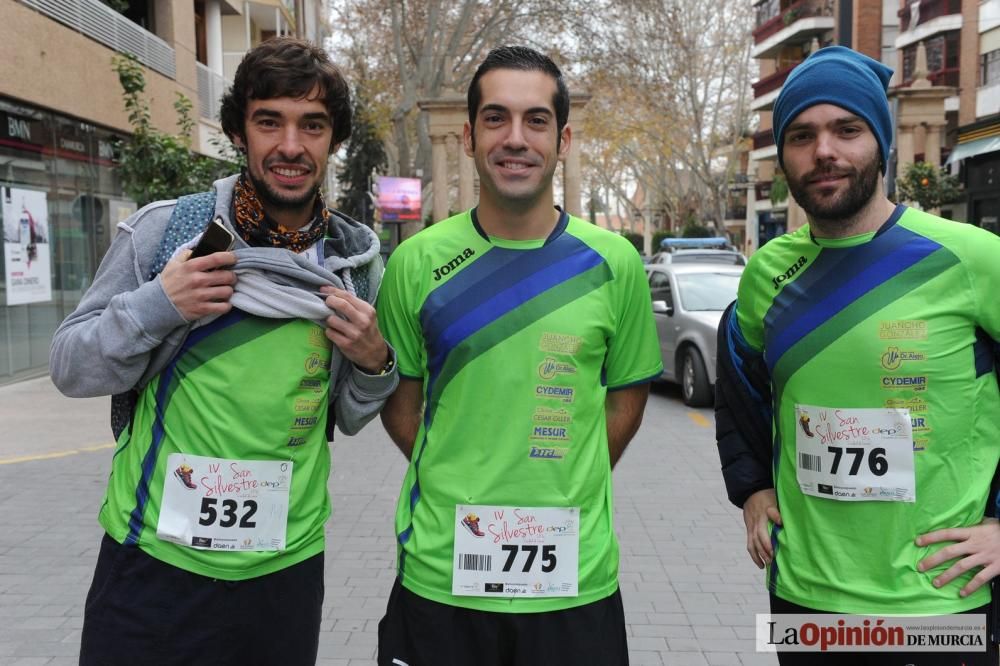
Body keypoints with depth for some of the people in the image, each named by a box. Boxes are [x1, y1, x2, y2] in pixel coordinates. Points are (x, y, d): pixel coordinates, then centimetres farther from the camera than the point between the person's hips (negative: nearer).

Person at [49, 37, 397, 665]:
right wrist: (154, 307, -18)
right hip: (154, 560, -2)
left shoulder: (358, 259, 1)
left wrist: (373, 364, -10)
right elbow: (70, 369, -1)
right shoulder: (164, 229, -7)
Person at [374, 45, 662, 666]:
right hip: (440, 575, 0)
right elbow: (399, 399, 5)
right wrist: (459, 491, -2)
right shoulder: (418, 262, -4)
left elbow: (627, 396, 7)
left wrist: (561, 493, 0)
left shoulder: (614, 262, -3)